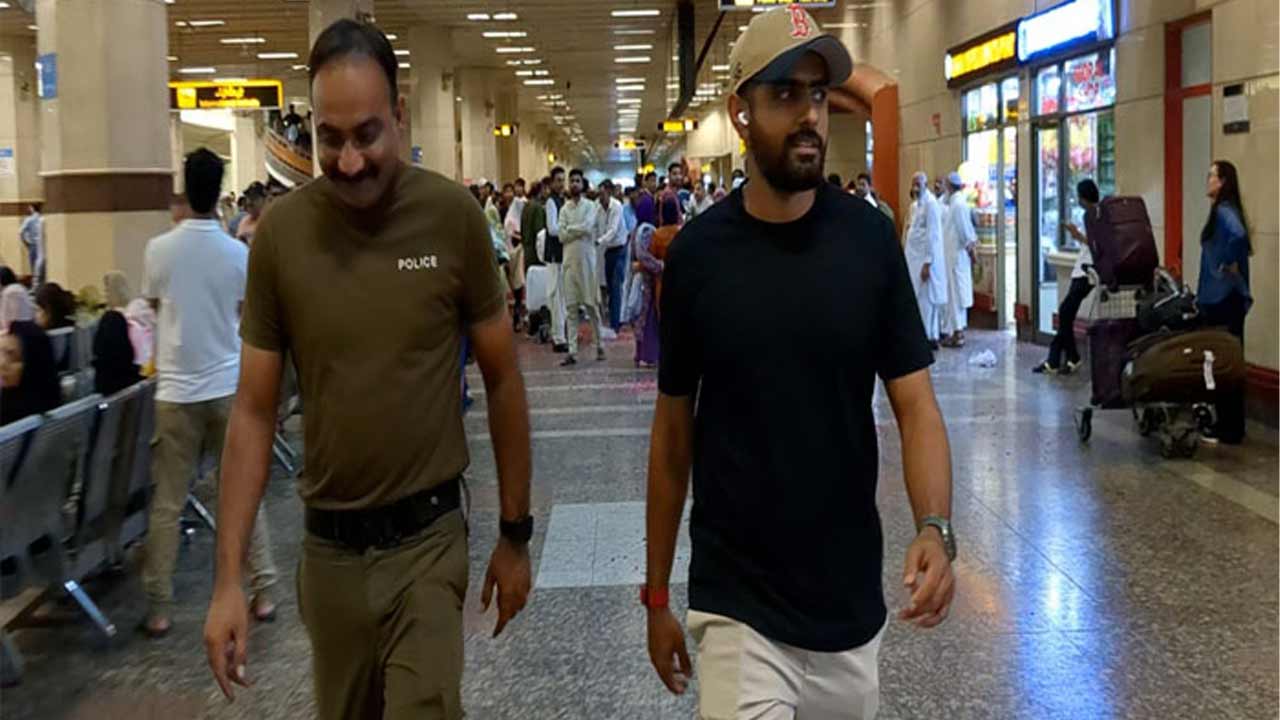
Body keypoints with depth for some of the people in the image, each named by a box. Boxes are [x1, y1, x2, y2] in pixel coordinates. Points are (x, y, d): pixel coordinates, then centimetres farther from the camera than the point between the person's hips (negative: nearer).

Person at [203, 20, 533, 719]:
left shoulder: (452, 216, -10)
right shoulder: (280, 231, -7)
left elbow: (503, 381, 0)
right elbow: (254, 411, -1)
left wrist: (515, 533, 4)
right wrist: (228, 578, -5)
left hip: (429, 538, -2)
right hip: (328, 546, 2)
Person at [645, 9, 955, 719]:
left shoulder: (869, 239, -5)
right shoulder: (697, 253, -6)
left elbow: (915, 404, -5)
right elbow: (673, 430, 1)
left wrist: (935, 529, -24)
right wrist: (656, 594, 4)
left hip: (851, 598, 2)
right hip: (736, 604, -2)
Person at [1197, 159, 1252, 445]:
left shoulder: (1224, 211, -15)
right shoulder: (1221, 210, 15)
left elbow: (1239, 236, -34)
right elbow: (1235, 240, 21)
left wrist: (1229, 265, -22)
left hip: (1225, 299, -10)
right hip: (1222, 298, 10)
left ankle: (1230, 430, 2)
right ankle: (1228, 425, 20)